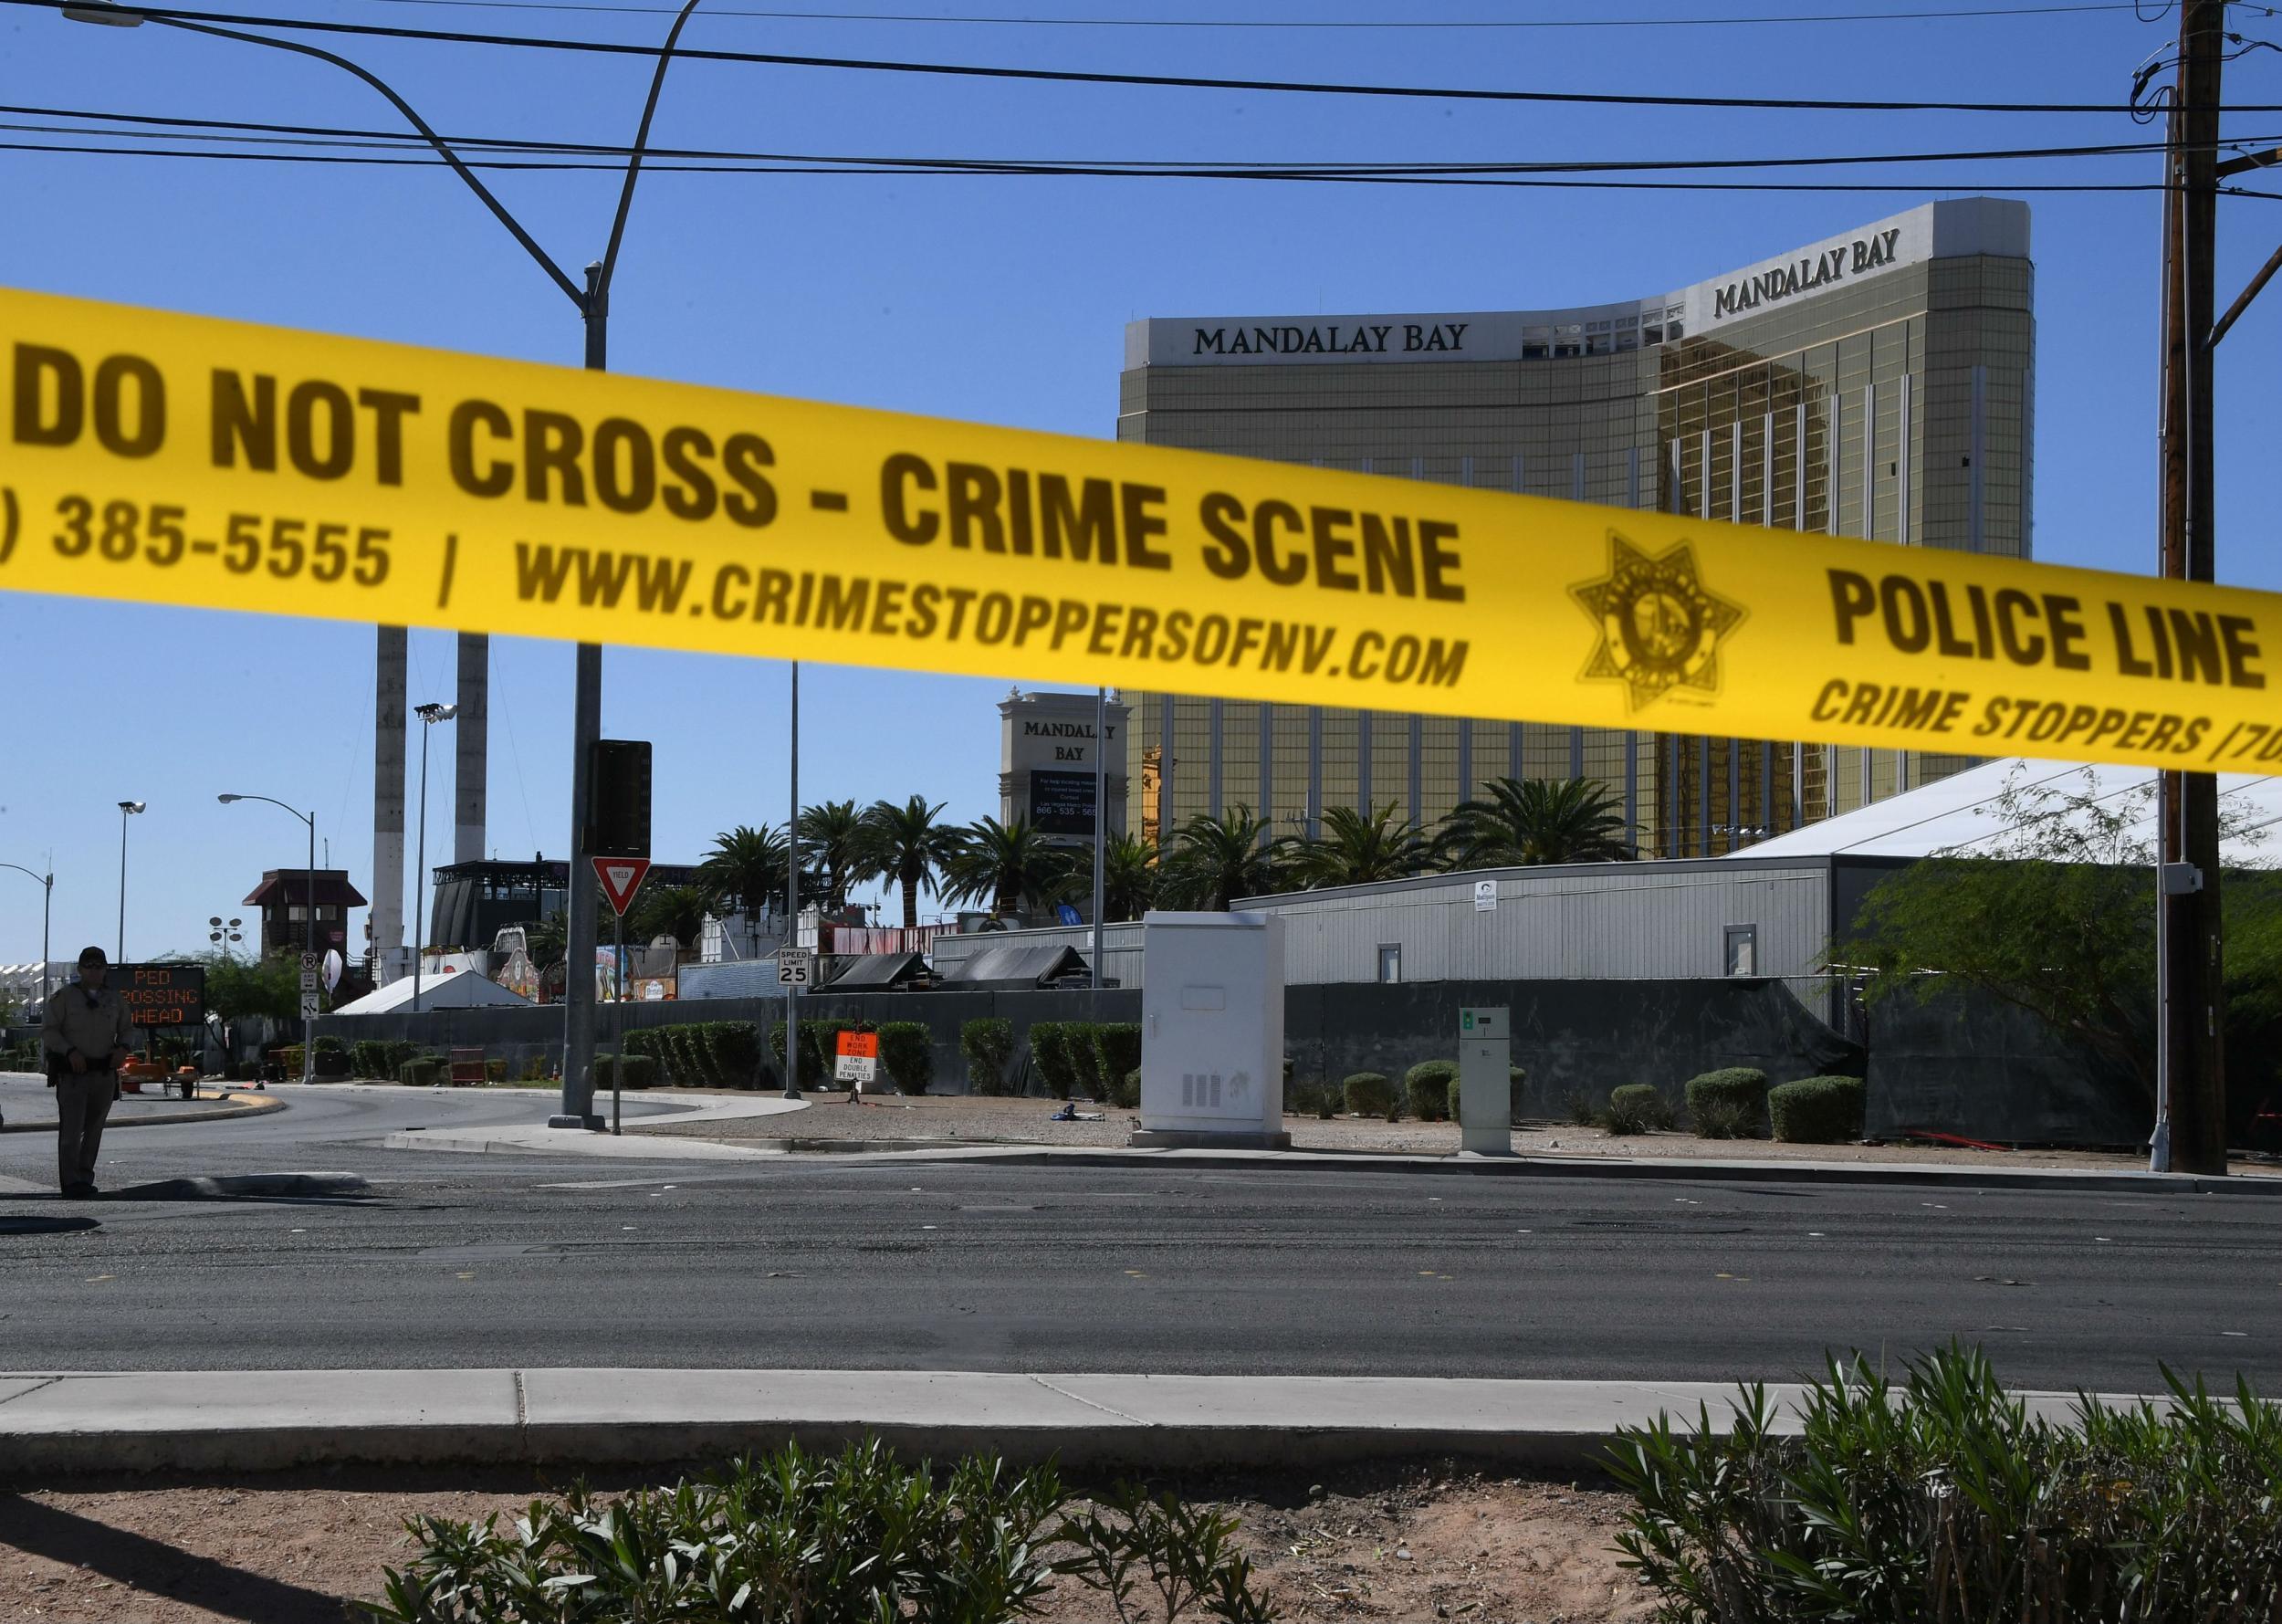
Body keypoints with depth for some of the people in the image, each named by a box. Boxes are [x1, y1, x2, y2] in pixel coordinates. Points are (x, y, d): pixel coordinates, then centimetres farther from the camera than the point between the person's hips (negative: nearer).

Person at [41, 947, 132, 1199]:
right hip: (72, 1072, -4)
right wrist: (70, 1051, -17)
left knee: (94, 1129, 8)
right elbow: (48, 1031, -2)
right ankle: (71, 1183, -13)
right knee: (71, 1128, -12)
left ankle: (85, 1178, 17)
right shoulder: (63, 997, 0)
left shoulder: (114, 998, 13)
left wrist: (122, 1048, 0)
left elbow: (127, 1029, 22)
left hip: (105, 1073, 4)